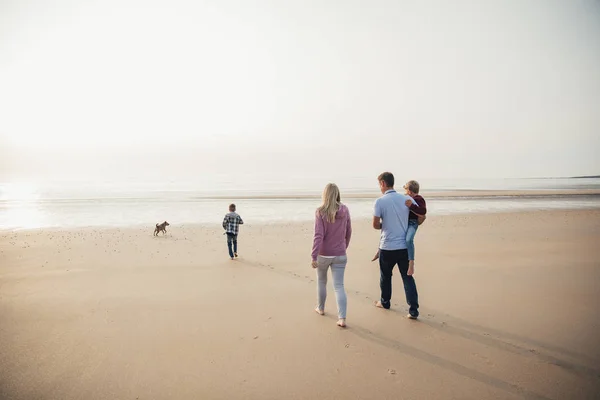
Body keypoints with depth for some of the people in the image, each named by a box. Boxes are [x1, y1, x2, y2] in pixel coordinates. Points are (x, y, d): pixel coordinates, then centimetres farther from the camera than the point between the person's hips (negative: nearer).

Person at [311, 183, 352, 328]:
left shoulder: (320, 212, -13)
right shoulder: (345, 210, -1)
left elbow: (318, 235, -19)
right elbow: (348, 232, 9)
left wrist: (314, 256, -18)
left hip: (323, 254, -2)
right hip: (340, 255, 2)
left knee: (321, 282, 20)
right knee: (339, 286, 3)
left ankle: (320, 308, 39)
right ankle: (342, 318, -6)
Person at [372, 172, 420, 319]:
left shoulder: (380, 201, -12)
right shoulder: (407, 199, -1)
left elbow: (375, 225, -12)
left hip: (387, 247, -2)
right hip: (404, 246, 3)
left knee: (385, 276, 18)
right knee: (408, 277, 8)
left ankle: (385, 302, 35)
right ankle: (413, 310, 5)